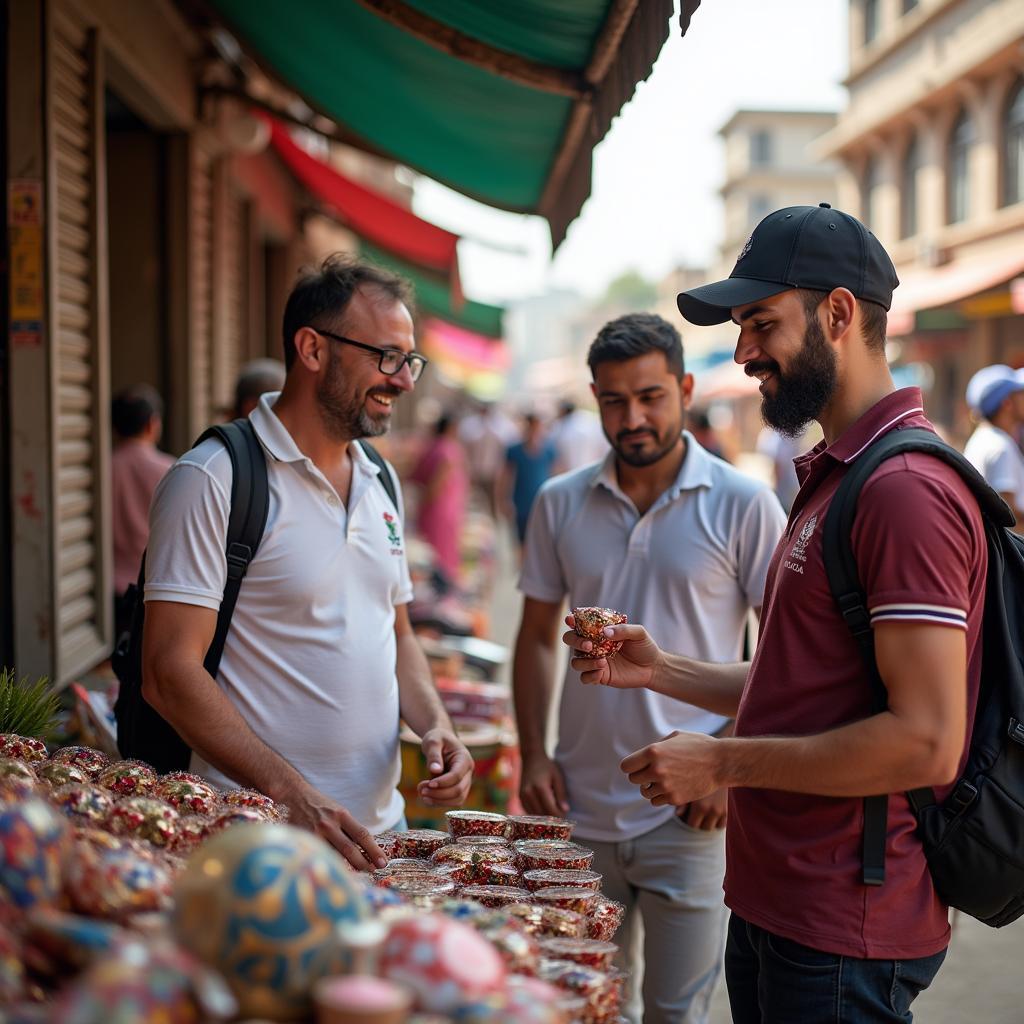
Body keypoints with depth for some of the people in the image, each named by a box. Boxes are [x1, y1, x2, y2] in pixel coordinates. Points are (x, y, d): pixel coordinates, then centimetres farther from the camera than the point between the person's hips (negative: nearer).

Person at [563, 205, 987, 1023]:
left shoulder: (907, 488, -20)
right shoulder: (834, 477, 14)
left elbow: (926, 742, -25)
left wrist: (725, 762, -18)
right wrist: (660, 670, 9)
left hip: (842, 940, -9)